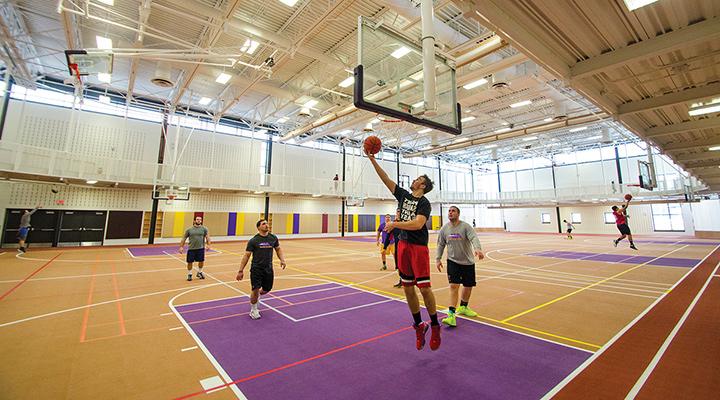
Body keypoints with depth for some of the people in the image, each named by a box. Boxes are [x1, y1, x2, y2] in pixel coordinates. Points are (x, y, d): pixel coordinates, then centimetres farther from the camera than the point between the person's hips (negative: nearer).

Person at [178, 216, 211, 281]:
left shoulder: (204, 229, 2)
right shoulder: (189, 230, 3)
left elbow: (207, 237, -3)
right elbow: (184, 239, 7)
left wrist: (208, 245, -17)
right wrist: (181, 247, -1)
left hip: (201, 248, 0)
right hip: (191, 249, 0)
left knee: (201, 261, 6)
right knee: (190, 262, 6)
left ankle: (199, 273, 30)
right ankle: (189, 274, 26)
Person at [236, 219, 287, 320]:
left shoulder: (273, 238, 1)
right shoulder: (253, 240, -8)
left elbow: (278, 249, 15)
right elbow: (246, 255, -5)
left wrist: (282, 260, -2)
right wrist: (241, 271, -7)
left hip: (268, 269, 4)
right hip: (256, 269, -3)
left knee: (266, 290, 12)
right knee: (255, 290, -2)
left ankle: (257, 295, 46)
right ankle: (254, 310, 23)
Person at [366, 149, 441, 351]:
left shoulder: (424, 203, -6)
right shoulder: (404, 195, 11)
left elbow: (418, 224, -22)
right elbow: (386, 179, 8)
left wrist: (395, 224, -22)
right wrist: (373, 160, 3)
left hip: (419, 247, -6)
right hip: (403, 245, 6)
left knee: (424, 287, -6)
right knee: (408, 287, 9)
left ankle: (435, 326, 16)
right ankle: (418, 325, 24)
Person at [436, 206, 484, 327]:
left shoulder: (465, 226, -12)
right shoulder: (444, 228, -2)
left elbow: (474, 238, -27)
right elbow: (440, 244, 7)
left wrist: (478, 249, -46)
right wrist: (438, 258, 2)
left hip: (468, 262, 0)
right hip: (453, 261, 0)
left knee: (468, 286, 13)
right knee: (454, 286, -11)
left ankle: (463, 307, 38)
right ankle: (451, 315, -9)